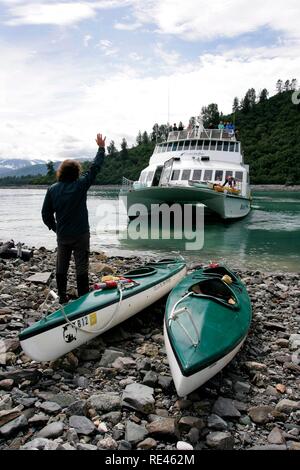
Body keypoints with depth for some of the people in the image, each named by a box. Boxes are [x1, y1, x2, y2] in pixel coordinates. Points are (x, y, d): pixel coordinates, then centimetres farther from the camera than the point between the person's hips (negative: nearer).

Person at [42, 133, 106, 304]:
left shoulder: (53, 189, -2)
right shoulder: (80, 185, -12)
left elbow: (46, 214, 2)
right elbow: (95, 168, -4)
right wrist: (101, 148, 7)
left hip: (62, 236, 3)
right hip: (81, 235, -3)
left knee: (61, 266, 14)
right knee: (82, 267, 5)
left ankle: (62, 297, 23)